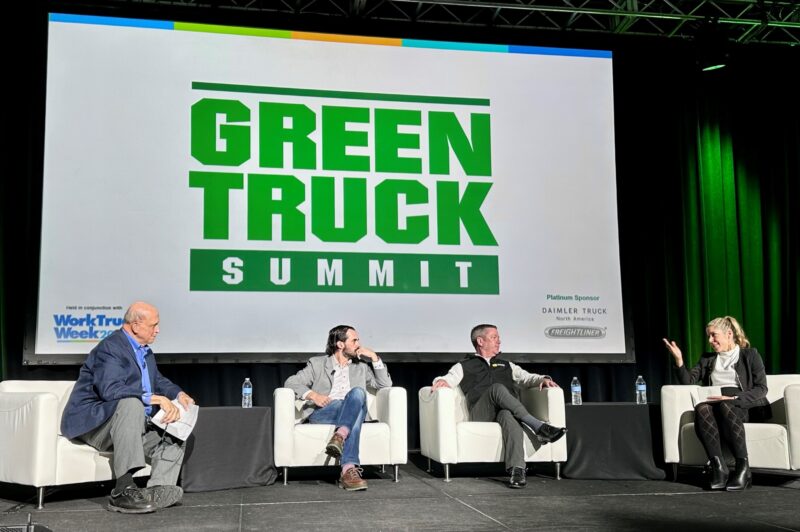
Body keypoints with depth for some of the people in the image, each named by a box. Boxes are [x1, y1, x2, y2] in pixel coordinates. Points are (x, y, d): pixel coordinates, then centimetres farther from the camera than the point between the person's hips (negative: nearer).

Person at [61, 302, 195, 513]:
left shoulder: (144, 350, 14)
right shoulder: (110, 348, -17)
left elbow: (158, 381, 19)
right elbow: (110, 390, -32)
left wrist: (179, 394, -3)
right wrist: (156, 398, -34)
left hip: (133, 425, 10)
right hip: (93, 422, -9)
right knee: (132, 403, -37)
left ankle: (158, 492, -25)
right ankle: (123, 490, -40)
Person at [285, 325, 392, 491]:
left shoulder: (361, 366, 26)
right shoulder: (318, 363, 16)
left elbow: (384, 384, 17)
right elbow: (291, 382, 5)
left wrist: (374, 358, 9)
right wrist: (312, 395, -13)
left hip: (352, 414, 2)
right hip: (321, 413, -2)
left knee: (358, 392, -32)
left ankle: (340, 436, -51)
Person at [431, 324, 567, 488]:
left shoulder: (506, 365, 35)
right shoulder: (464, 367, 24)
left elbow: (527, 378, 25)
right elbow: (448, 379, 8)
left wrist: (543, 379, 2)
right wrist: (441, 381, -17)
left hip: (508, 411, 2)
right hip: (480, 415, -2)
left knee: (508, 416, -38)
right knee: (497, 388, -35)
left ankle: (517, 469, -55)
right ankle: (538, 427, -42)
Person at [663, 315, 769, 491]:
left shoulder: (750, 355, 13)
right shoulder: (707, 359, 26)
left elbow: (761, 389, 1)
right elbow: (688, 381, 14)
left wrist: (733, 398, -14)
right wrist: (679, 360, -2)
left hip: (745, 407, -3)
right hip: (715, 403, 3)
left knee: (724, 406, -38)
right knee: (701, 408, -33)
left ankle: (743, 469, -39)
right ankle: (718, 467, -41)